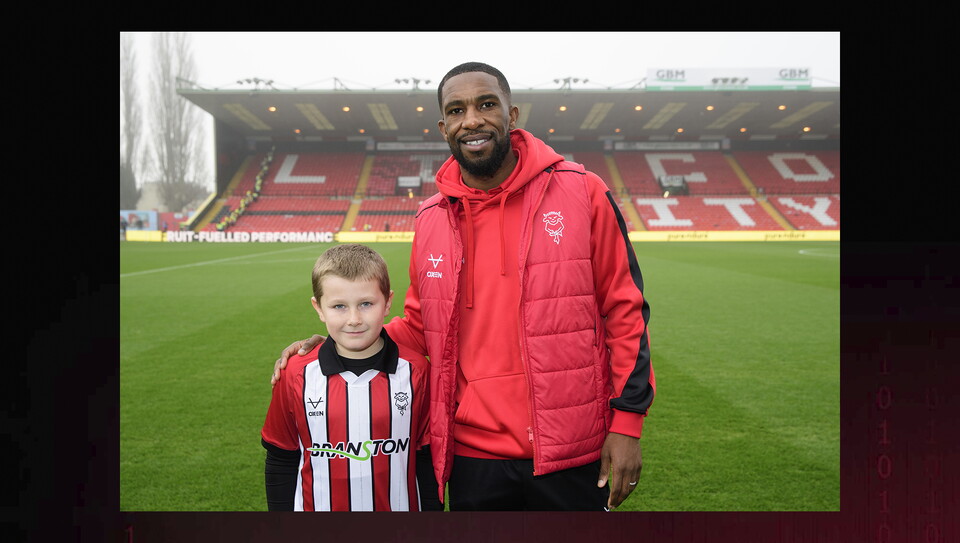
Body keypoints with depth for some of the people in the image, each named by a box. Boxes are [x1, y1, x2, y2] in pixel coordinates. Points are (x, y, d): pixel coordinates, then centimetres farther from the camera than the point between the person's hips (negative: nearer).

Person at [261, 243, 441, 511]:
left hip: (399, 505, 0)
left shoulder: (414, 371, -11)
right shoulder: (297, 376, -10)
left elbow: (428, 458, -4)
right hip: (318, 505, 1)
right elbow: (280, 462, 0)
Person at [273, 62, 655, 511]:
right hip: (474, 457, 3)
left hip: (572, 456, -2)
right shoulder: (430, 220, 3)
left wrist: (627, 422, -6)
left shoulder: (580, 192, -5)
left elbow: (624, 309, -3)